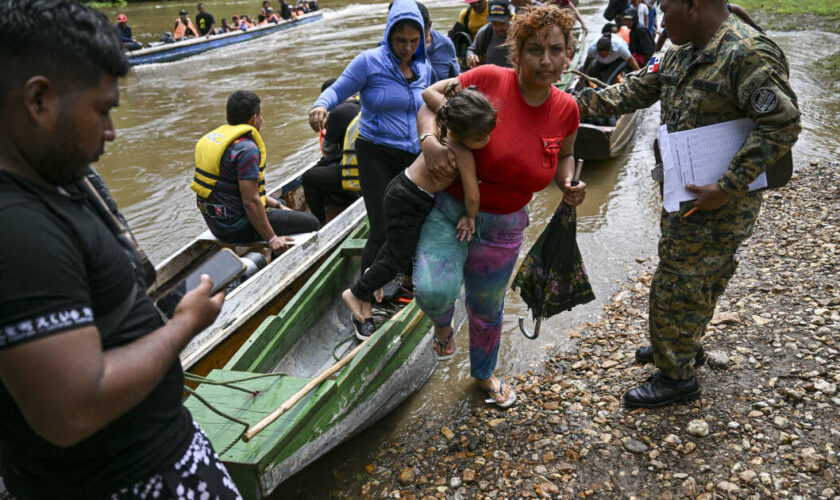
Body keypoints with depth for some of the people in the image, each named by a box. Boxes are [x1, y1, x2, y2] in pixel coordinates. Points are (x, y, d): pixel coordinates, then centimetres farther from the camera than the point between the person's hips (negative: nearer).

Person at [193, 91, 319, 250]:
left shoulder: (214, 137, 9)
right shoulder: (247, 148, -22)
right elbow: (250, 201, -26)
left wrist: (278, 205, 18)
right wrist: (271, 239, -18)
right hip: (238, 228, -10)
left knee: (281, 205, 30)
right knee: (310, 222, -2)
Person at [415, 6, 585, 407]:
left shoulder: (565, 108, -6)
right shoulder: (488, 80, -18)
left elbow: (564, 156, 13)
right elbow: (429, 97, -6)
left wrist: (568, 185, -8)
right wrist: (429, 140, -25)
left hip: (502, 229, 3)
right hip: (449, 211, -3)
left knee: (487, 310, 21)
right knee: (435, 291, -29)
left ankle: (483, 373, 53)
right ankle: (443, 322, 12)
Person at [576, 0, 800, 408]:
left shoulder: (749, 54, -21)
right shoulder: (682, 54, 8)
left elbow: (782, 125, -25)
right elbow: (638, 90, 14)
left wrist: (727, 189, -26)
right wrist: (582, 103, 3)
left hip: (717, 203, -9)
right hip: (684, 194, 9)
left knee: (678, 286, 1)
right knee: (697, 279, 24)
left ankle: (676, 377, 19)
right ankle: (684, 346, 45)